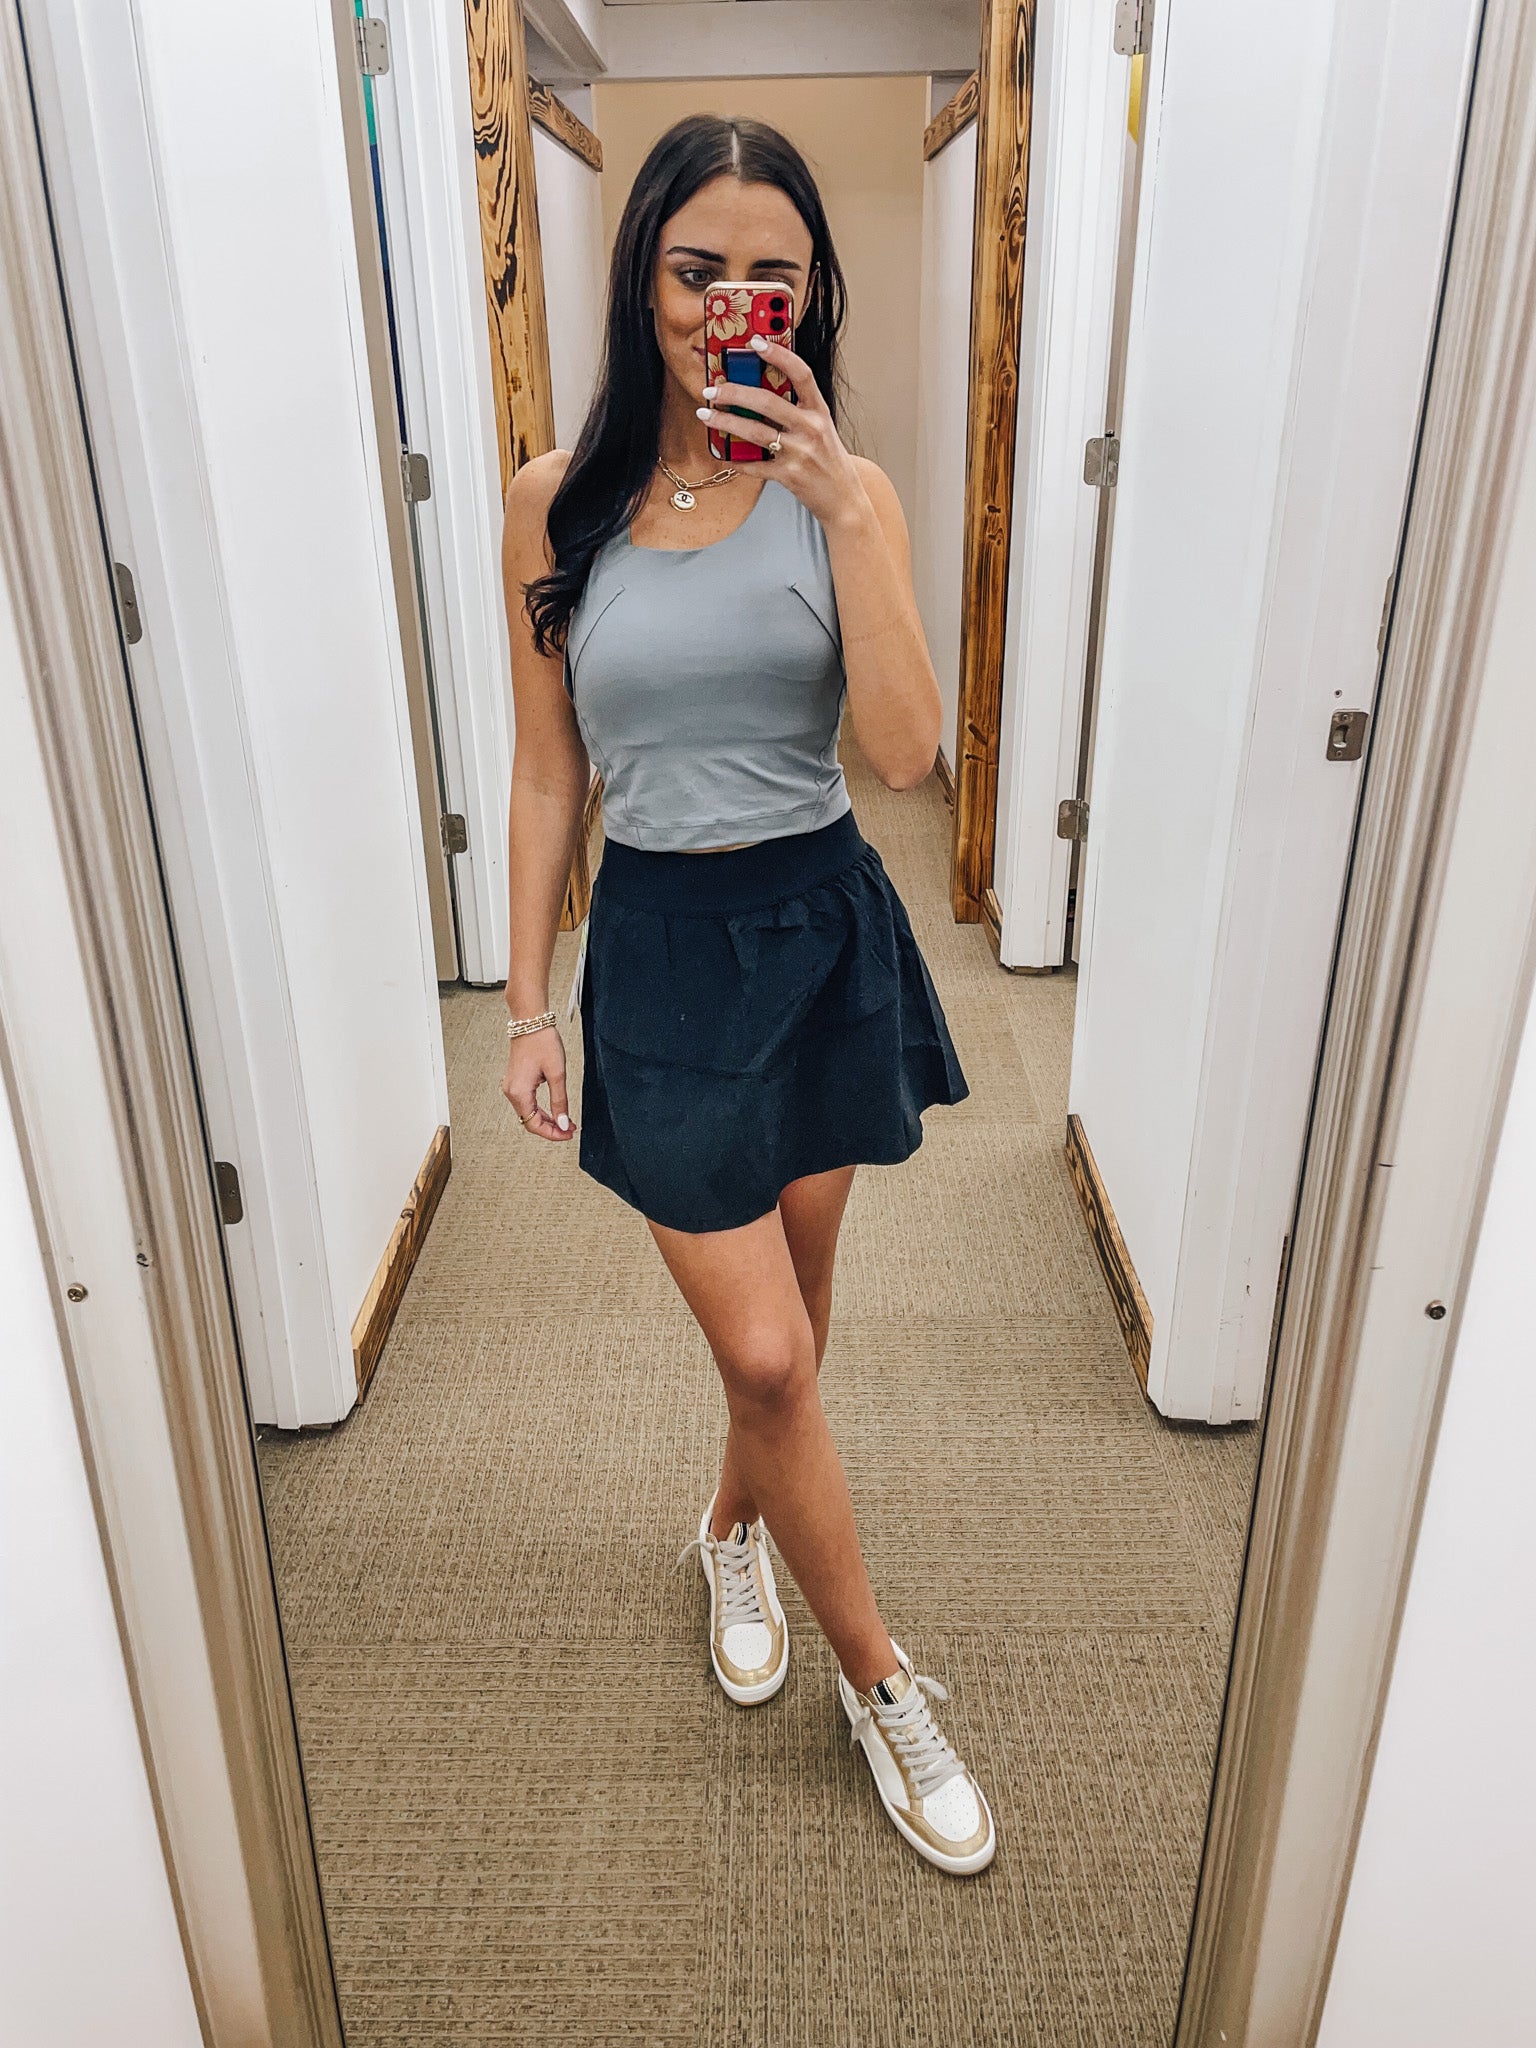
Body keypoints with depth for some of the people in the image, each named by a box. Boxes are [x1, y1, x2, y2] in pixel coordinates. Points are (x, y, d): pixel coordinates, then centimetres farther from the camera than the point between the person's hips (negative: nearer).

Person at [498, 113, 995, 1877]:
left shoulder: (842, 493, -1)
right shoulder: (557, 503, -2)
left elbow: (903, 753, -13)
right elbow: (546, 775, 1)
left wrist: (845, 510, -20)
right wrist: (526, 1000, 1)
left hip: (827, 930, 2)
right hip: (662, 942, -1)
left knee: (790, 1300, 16)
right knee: (766, 1352, -2)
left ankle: (734, 1529, 47)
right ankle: (881, 1684, 22)